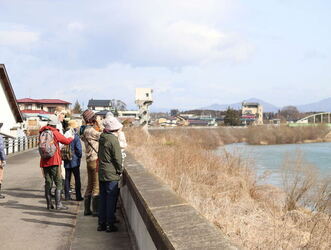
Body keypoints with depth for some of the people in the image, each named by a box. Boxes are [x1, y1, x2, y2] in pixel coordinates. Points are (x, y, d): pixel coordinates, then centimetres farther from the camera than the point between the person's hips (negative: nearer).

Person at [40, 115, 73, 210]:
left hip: (44, 162, 5)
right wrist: (72, 138, 22)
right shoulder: (55, 133, -6)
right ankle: (58, 204, -6)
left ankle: (49, 204, 14)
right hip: (54, 161, -5)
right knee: (58, 183, -1)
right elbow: (66, 141, 0)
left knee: (48, 183, 11)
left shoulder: (42, 133, 9)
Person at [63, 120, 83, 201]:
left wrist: (64, 156, 14)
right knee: (77, 178, 4)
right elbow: (78, 149, -16)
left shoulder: (65, 136, 2)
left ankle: (67, 196, 14)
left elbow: (62, 147, 6)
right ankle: (78, 196, 6)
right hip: (74, 161, -5)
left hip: (66, 161, 5)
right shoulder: (75, 136, -14)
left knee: (67, 178, 11)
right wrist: (79, 156, 1)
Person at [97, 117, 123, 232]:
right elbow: (117, 158, -14)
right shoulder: (113, 139, -17)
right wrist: (120, 170, -2)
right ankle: (109, 224, 5)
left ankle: (101, 223, 19)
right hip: (111, 175, -7)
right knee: (111, 199, 0)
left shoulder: (102, 137, 7)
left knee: (103, 198, 13)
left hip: (101, 173, 8)